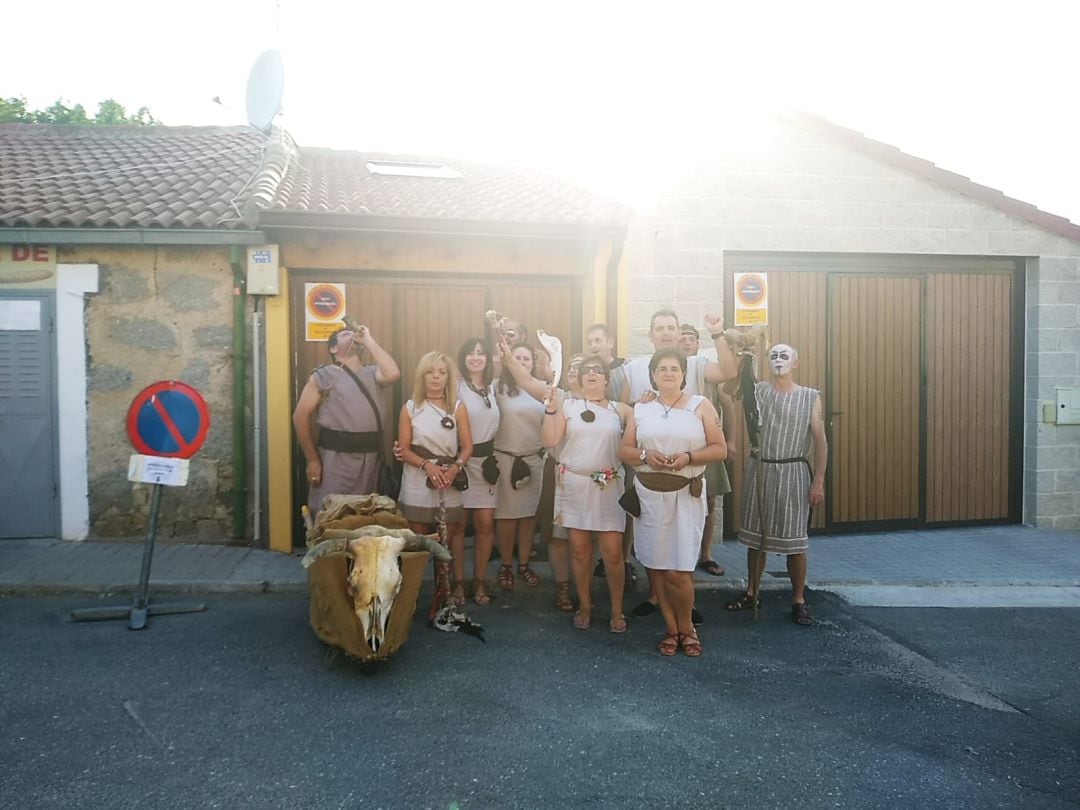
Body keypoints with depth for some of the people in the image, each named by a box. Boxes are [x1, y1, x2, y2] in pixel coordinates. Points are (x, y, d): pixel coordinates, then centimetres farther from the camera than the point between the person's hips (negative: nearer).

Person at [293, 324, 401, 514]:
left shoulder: (372, 373, 12)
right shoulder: (324, 375, -1)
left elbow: (393, 374, -11)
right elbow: (301, 415, -4)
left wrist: (369, 340, -3)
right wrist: (313, 460, -8)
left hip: (371, 458, 4)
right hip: (337, 458, -4)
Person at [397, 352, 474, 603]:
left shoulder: (458, 407, 3)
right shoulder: (410, 408, 2)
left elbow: (467, 446, 1)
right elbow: (404, 449, -2)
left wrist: (455, 468, -17)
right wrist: (427, 465, -18)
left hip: (450, 482, 0)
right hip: (417, 483, 0)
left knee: (450, 538, 8)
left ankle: (457, 583, 18)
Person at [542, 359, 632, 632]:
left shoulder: (620, 409, 8)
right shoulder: (567, 405, 5)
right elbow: (550, 440, -3)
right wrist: (551, 407, -10)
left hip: (608, 486, 0)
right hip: (574, 484, 0)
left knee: (613, 552, -2)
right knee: (580, 550, 8)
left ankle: (617, 610, 14)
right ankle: (584, 606, 24)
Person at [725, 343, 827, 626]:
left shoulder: (810, 397, 0)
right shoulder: (757, 391, 4)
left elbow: (820, 441, -2)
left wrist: (819, 481, -7)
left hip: (793, 472, -2)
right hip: (758, 469, 2)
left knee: (794, 540, 2)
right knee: (755, 535, 11)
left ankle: (799, 600, 16)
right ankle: (751, 592, 25)